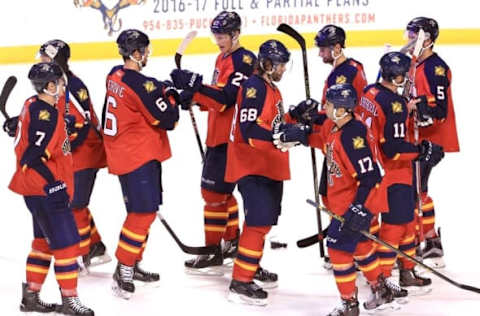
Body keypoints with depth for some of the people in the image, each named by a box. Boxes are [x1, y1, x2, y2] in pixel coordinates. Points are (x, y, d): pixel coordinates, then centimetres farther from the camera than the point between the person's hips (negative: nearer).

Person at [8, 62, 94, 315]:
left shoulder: (33, 106, 9)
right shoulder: (45, 115, -22)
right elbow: (33, 157, -26)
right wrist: (54, 185, -24)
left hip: (40, 189, 11)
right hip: (43, 190, -11)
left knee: (44, 240, 19)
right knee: (66, 242, -5)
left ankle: (31, 295, 26)